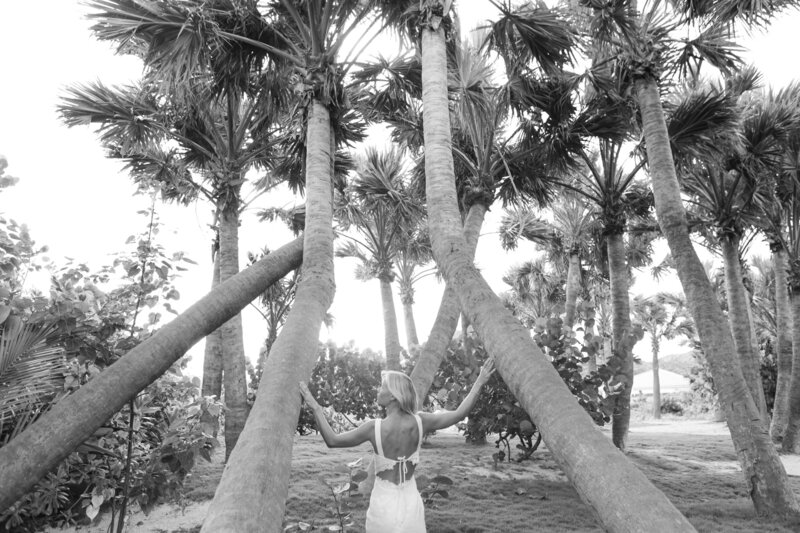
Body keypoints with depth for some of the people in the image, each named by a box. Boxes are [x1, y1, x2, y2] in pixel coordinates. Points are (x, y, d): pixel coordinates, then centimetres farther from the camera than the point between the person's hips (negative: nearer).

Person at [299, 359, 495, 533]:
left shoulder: (374, 427, -18)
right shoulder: (419, 422, -11)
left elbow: (332, 441, -9)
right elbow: (460, 414, -3)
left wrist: (315, 407, -4)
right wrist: (479, 382, 4)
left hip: (383, 502, -3)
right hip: (411, 500, 3)